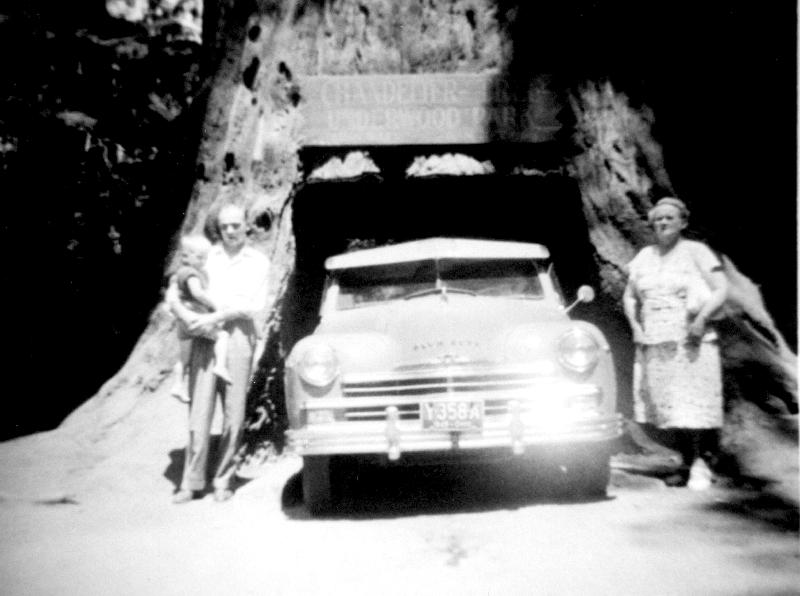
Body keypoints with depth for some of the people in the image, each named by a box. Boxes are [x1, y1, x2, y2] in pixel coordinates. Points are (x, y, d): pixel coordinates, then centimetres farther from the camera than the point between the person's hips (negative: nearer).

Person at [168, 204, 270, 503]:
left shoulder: (258, 262, 12)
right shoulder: (204, 257, 15)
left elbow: (252, 304, -3)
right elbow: (173, 292, 9)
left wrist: (215, 317, -14)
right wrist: (184, 313, -12)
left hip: (239, 335, 0)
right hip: (204, 337, 1)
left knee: (234, 413, -2)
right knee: (200, 409, -5)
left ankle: (223, 480, 8)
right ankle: (192, 482, 0)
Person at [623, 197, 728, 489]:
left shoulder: (696, 252, 0)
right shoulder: (644, 257, 13)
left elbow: (720, 290, -4)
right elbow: (629, 297, 21)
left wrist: (701, 319, -16)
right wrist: (635, 325, 6)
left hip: (690, 342, -5)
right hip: (654, 345, 5)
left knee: (696, 407, -8)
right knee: (664, 407, 5)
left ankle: (702, 466, 1)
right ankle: (688, 464, 18)